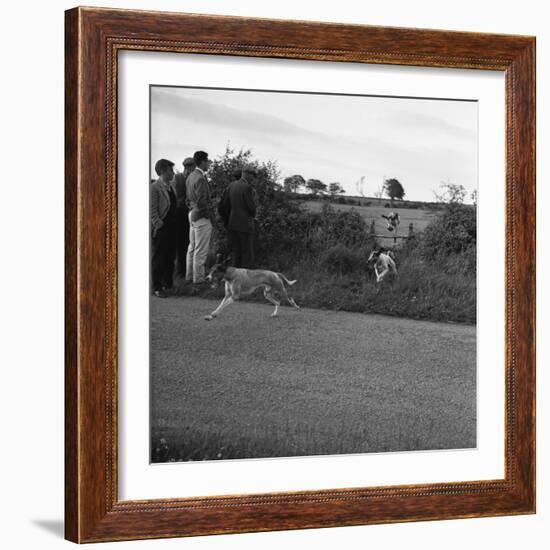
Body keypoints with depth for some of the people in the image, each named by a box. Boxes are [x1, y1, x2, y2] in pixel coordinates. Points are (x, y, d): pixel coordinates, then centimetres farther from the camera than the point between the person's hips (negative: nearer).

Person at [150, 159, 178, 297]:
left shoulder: (170, 187, 13)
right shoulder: (155, 188, -13)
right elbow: (152, 210, -15)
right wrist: (159, 224, -17)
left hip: (171, 228, 8)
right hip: (160, 229, -8)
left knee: (170, 257, 13)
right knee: (158, 259, 0)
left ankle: (167, 284, 24)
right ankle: (157, 287, 5)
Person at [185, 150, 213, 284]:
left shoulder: (191, 177, 10)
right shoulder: (200, 179, -20)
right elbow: (201, 202, -24)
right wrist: (210, 215, -13)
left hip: (192, 214, 10)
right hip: (202, 217, -10)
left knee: (192, 247, 17)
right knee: (201, 250, -3)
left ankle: (189, 275, 24)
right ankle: (198, 278, 1)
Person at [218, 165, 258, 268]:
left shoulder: (231, 186, 9)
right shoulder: (247, 188, -12)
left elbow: (222, 207, 9)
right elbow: (252, 208, -14)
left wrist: (227, 221, 18)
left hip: (232, 225, 7)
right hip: (245, 226, -7)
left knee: (236, 255, 12)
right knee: (247, 256, -1)